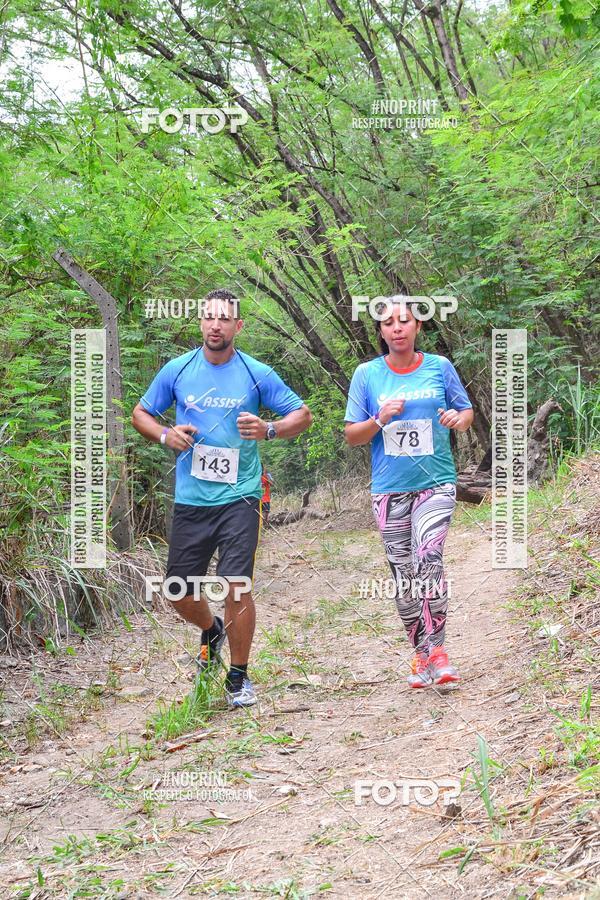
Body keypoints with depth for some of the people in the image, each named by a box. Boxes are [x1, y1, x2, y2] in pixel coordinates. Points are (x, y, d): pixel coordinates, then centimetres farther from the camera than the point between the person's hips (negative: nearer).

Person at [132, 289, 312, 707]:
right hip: (190, 499, 3)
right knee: (179, 592, 7)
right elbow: (140, 413, 15)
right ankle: (212, 630, 42)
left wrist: (269, 430, -14)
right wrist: (166, 434, -6)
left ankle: (239, 677, 8)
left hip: (239, 496, -3)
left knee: (237, 585, -11)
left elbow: (302, 414, 7)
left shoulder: (256, 373, 0)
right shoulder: (177, 370, 4)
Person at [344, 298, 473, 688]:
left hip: (436, 483, -1)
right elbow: (352, 435, 5)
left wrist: (458, 419, -11)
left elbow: (468, 411, 12)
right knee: (403, 574, 6)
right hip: (390, 489, 2)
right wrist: (380, 419, -14)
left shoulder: (439, 367, 2)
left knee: (428, 560, -20)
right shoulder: (367, 374, 2)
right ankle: (420, 651, 20)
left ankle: (436, 649, -14)